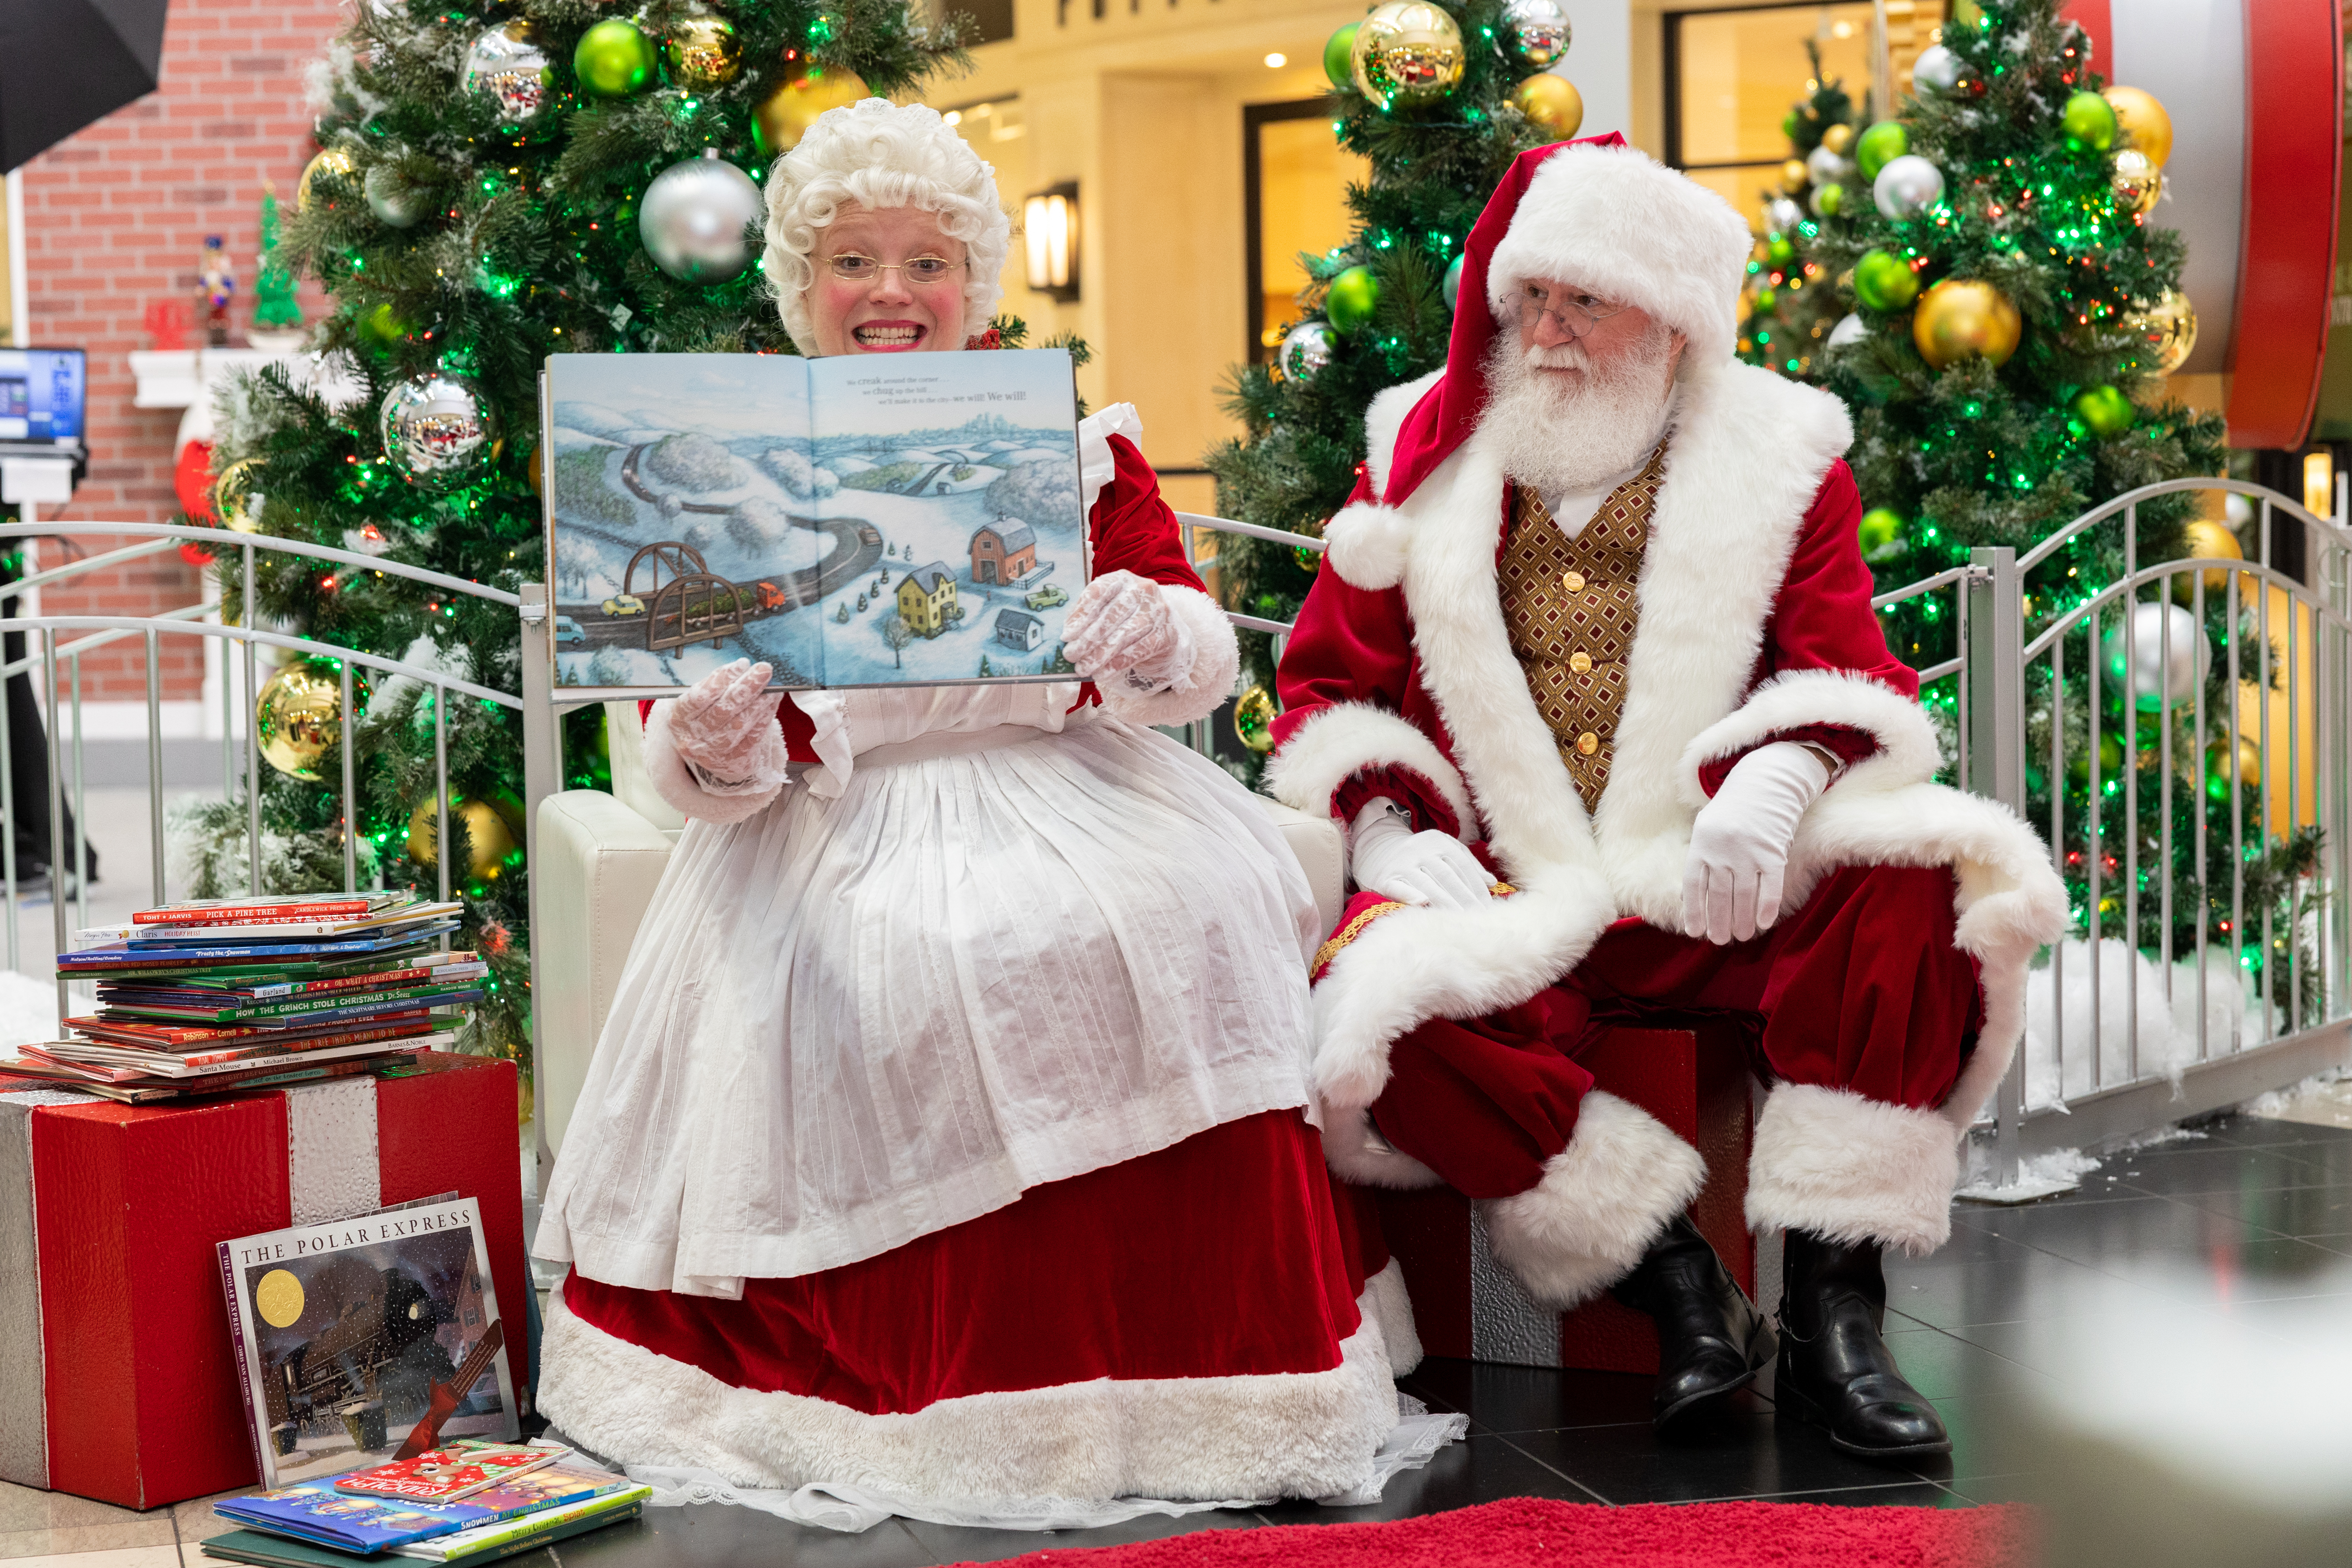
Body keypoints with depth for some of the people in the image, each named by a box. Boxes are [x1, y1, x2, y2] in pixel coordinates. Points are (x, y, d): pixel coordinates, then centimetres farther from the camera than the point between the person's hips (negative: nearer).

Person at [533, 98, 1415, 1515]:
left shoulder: (1075, 440, 11)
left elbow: (1199, 662, 4)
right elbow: (704, 747, 6)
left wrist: (1154, 634, -20)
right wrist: (716, 745, -19)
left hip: (1072, 796, 1)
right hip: (849, 816, -1)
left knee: (1179, 921, -27)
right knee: (911, 970, -30)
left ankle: (1164, 1368, -13)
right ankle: (944, 1390, -14)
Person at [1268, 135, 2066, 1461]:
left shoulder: (1776, 457, 9)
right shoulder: (1426, 455, 12)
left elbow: (1851, 678, 1)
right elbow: (1330, 683, 13)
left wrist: (1774, 780, -22)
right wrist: (1390, 831, -7)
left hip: (1720, 897, 0)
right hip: (1509, 902, 0)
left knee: (1919, 880, -30)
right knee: (1383, 1013, -32)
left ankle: (1832, 1314, -25)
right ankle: (1678, 1288, -19)